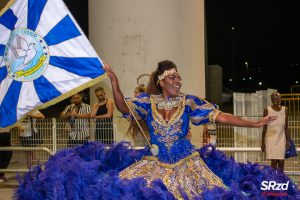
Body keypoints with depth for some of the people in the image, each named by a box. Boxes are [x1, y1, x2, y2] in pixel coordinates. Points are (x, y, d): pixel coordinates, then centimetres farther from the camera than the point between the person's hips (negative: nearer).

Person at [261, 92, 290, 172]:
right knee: (274, 161, -6)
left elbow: (286, 127, 7)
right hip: (270, 139, -2)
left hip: (281, 139, 2)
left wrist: (288, 141, 3)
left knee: (281, 161, -1)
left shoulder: (285, 110, 3)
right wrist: (263, 143, -1)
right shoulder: (267, 110, -3)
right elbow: (264, 128, 0)